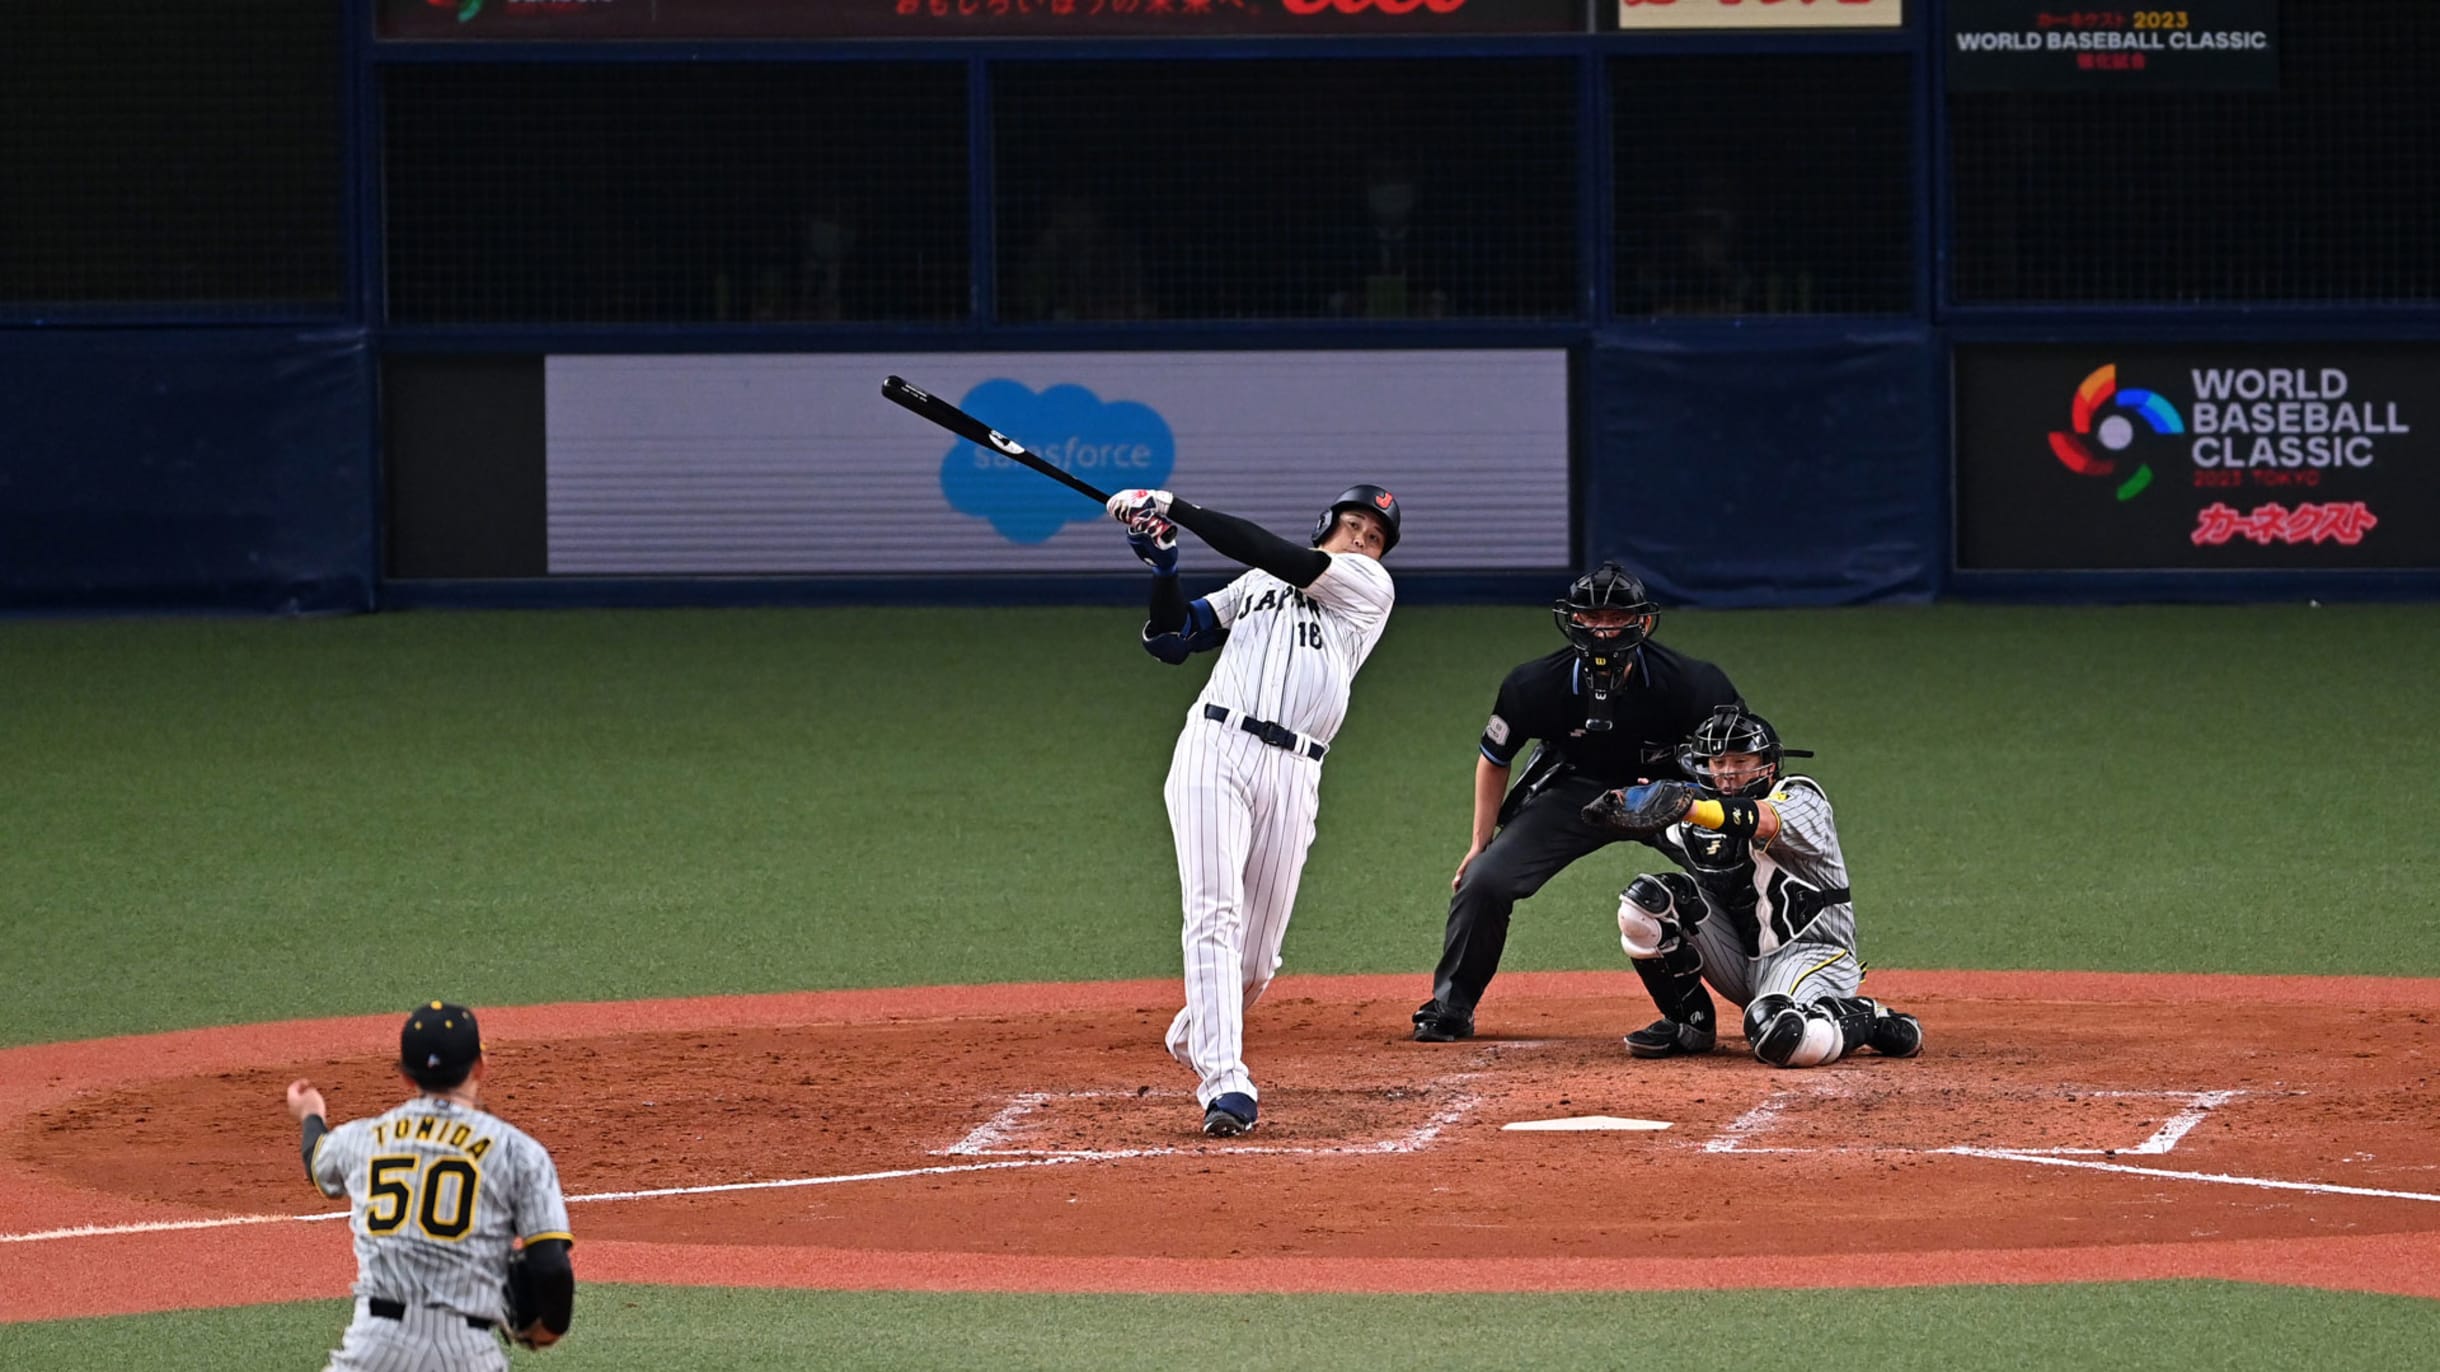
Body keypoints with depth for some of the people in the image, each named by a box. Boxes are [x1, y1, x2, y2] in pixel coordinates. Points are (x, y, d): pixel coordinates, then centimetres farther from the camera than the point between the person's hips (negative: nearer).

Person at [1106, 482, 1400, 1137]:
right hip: (1215, 749, 0)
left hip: (1291, 775, 0)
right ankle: (1225, 1084, -25)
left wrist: (1176, 508, -3)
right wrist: (1163, 566, 1)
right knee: (1215, 917, -17)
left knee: (1257, 956, 5)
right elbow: (1171, 640, 18)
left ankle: (1192, 1035, 36)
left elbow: (1278, 556, -1)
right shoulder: (1257, 585, 23)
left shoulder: (1371, 587, 12)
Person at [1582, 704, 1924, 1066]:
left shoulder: (1800, 799, -15)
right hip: (1741, 961, 6)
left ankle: (1866, 1020, -4)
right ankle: (1689, 1023, 5)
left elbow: (1764, 822, -35)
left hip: (1808, 953, -6)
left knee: (1782, 1038, -38)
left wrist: (1690, 808, -54)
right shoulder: (1702, 813, 7)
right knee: (1645, 900, -10)